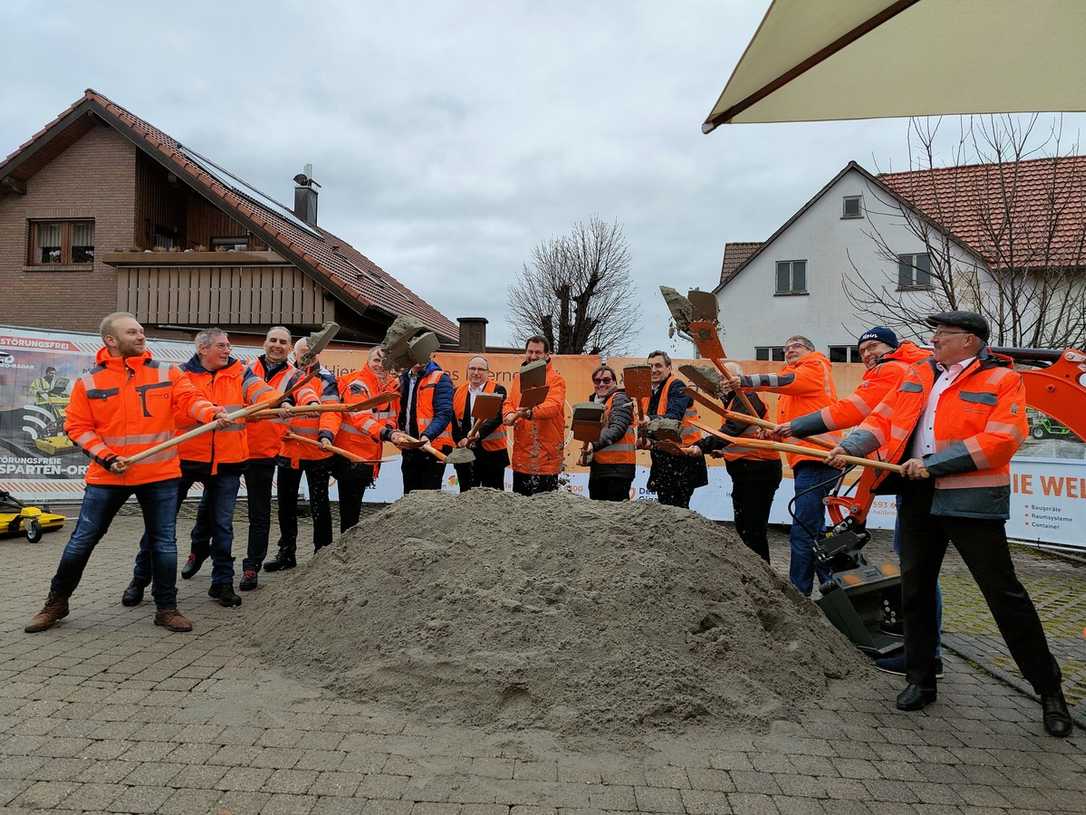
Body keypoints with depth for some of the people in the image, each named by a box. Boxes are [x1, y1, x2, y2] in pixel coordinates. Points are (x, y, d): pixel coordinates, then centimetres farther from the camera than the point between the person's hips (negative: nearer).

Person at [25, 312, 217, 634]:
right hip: (107, 475, 0)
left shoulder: (167, 373, 0)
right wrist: (105, 457, -11)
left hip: (160, 475, 0)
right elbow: (77, 427, 1)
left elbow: (190, 400, -12)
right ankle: (57, 601, 32)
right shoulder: (89, 381, -1)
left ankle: (166, 608, 20)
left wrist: (212, 413, -33)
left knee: (164, 542, 6)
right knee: (82, 540, 10)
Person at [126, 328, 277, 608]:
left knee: (222, 524, 8)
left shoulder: (238, 372, 2)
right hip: (186, 458, -1)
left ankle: (222, 583, 20)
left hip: (227, 461, 1)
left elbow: (258, 390, -15)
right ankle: (140, 579, 24)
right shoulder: (182, 376, -1)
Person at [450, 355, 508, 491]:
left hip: (491, 453, -4)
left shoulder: (497, 390, -2)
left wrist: (479, 432, -30)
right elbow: (454, 421, 7)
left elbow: (497, 417, -16)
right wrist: (460, 440, -8)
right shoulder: (458, 392, 10)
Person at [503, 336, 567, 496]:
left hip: (546, 456, -6)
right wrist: (509, 414, -10)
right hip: (521, 453, 6)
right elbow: (509, 403, 14)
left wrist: (530, 413, -39)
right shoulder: (519, 378, 16)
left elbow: (553, 406, -21)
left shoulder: (556, 379, -5)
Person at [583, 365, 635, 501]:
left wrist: (595, 445, -29)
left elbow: (617, 428, -18)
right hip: (596, 465, 8)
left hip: (618, 466, -8)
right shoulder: (593, 401, 18)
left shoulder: (619, 399, -5)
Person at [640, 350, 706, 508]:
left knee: (678, 507, -11)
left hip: (681, 455, -8)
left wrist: (651, 420, -44)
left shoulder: (677, 386, -10)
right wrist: (646, 439, -2)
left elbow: (674, 416, -27)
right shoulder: (650, 391, 14)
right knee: (664, 504, 12)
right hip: (661, 456, 8)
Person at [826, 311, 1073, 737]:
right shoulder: (918, 374, 12)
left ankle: (1048, 690, 20)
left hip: (970, 500, -6)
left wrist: (935, 462, -21)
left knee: (1003, 592, 1)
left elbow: (1000, 440, -17)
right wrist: (851, 446, -8)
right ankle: (920, 680, 26)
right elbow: (883, 417, 9)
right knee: (915, 589, 12)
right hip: (917, 496, 6)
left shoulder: (1002, 380, -6)